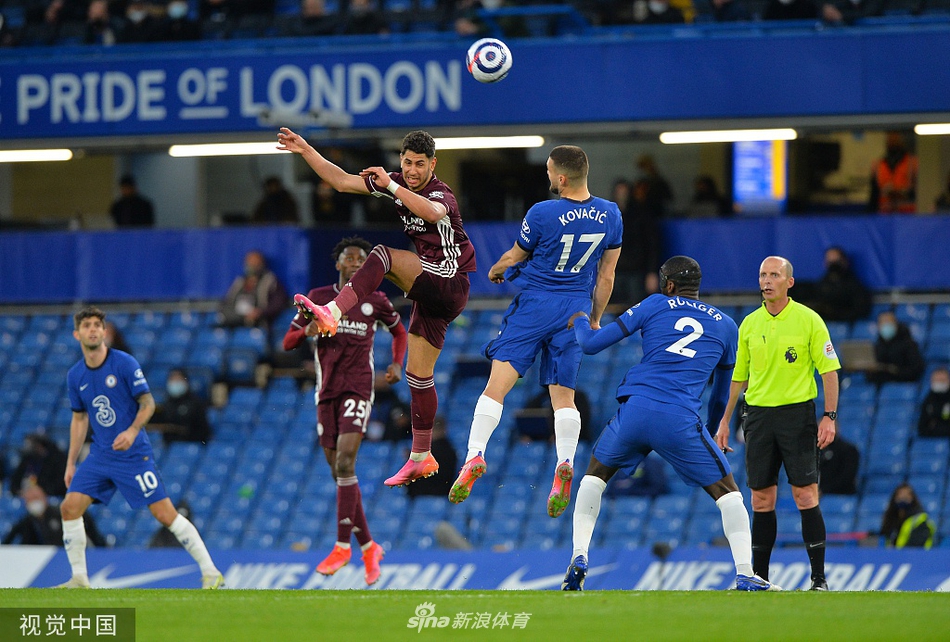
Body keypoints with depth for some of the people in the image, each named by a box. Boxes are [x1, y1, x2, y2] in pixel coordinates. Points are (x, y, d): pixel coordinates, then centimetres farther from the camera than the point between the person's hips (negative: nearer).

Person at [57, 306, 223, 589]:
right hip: (100, 456, 5)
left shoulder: (125, 364, -10)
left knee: (165, 513, -10)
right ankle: (79, 580, 5)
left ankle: (210, 573, -3)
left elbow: (148, 403, -8)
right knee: (69, 507, -7)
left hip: (134, 455, -5)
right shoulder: (75, 376, 5)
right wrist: (71, 464, 14)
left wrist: (133, 430, -26)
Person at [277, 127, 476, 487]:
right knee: (417, 374, 10)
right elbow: (342, 181, 7)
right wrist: (306, 151, -1)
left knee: (383, 256, -28)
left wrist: (392, 187, -45)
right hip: (428, 292, 8)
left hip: (450, 284, -8)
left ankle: (332, 314, -43)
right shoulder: (395, 182, 5)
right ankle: (421, 458, 17)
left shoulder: (441, 195, -16)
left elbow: (433, 213, -42)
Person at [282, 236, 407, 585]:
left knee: (345, 462, -20)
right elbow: (287, 342, 8)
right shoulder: (317, 298, 6)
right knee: (340, 473, 4)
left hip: (357, 389, -3)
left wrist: (397, 365, 4)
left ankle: (343, 545, -17)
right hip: (326, 392, 3)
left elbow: (399, 331, 21)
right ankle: (368, 547, 17)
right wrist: (307, 331, -14)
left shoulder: (376, 301, 4)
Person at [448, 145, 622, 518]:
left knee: (498, 383, -4)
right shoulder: (610, 215, 1)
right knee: (564, 395, 7)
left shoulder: (543, 214, -13)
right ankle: (564, 466, -12)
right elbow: (606, 276, 9)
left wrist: (495, 271, 26)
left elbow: (514, 258, 4)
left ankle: (475, 456, -14)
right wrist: (594, 320, 20)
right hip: (576, 309, 4)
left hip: (535, 303, -4)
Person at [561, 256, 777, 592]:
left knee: (596, 474, 25)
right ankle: (745, 575, -4)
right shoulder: (725, 325, 18)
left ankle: (579, 556, 11)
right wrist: (709, 428, 47)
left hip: (634, 410, 1)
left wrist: (579, 322, 35)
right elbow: (721, 396, 29)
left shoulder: (655, 305, 14)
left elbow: (591, 344, 13)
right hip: (682, 420, 0)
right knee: (727, 491, 11)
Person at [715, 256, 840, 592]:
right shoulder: (749, 324, 11)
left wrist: (829, 416, -11)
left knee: (805, 496, -8)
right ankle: (758, 578, 10)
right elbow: (739, 375, 19)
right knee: (761, 500, 4)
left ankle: (818, 578, -4)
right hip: (758, 414, 4)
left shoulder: (808, 320, -2)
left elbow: (829, 370, -3)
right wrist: (725, 420, 16)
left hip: (798, 413, -4)